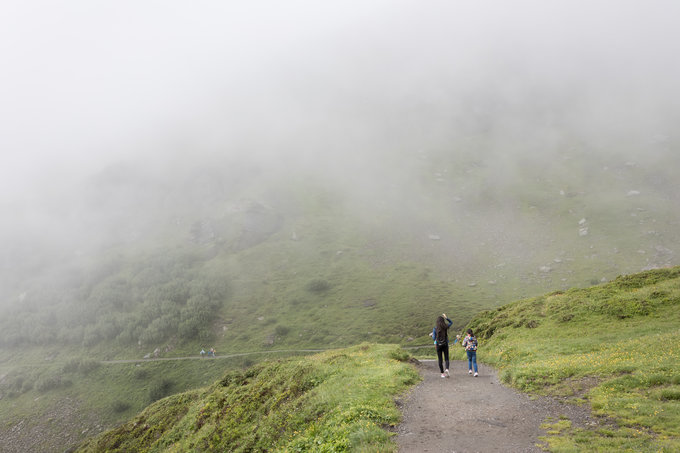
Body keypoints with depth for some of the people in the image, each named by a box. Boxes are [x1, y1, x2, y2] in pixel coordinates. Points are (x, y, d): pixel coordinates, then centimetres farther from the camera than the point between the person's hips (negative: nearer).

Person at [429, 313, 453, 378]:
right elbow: (451, 322, 17)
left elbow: (434, 338, -7)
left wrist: (432, 335, 13)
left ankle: (443, 373, 12)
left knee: (440, 360, 9)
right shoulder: (446, 327, -3)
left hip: (438, 344, -1)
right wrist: (446, 318, 10)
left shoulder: (435, 329, -8)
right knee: (446, 359, 6)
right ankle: (447, 369, -20)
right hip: (445, 344, 1)